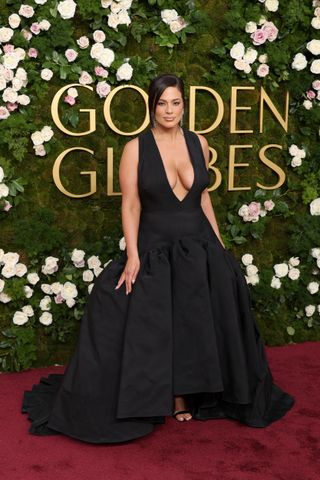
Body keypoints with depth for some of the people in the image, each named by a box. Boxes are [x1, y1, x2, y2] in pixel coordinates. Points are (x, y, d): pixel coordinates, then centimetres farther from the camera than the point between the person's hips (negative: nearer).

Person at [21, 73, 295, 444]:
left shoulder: (198, 143, 4)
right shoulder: (135, 148, -7)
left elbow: (203, 196, 12)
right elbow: (130, 205, -8)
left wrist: (219, 245, 10)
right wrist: (132, 255, -16)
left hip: (199, 248, 4)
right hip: (154, 250, -3)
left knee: (196, 326, 8)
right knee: (156, 329, 3)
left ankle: (185, 396, 25)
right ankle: (169, 400, 20)